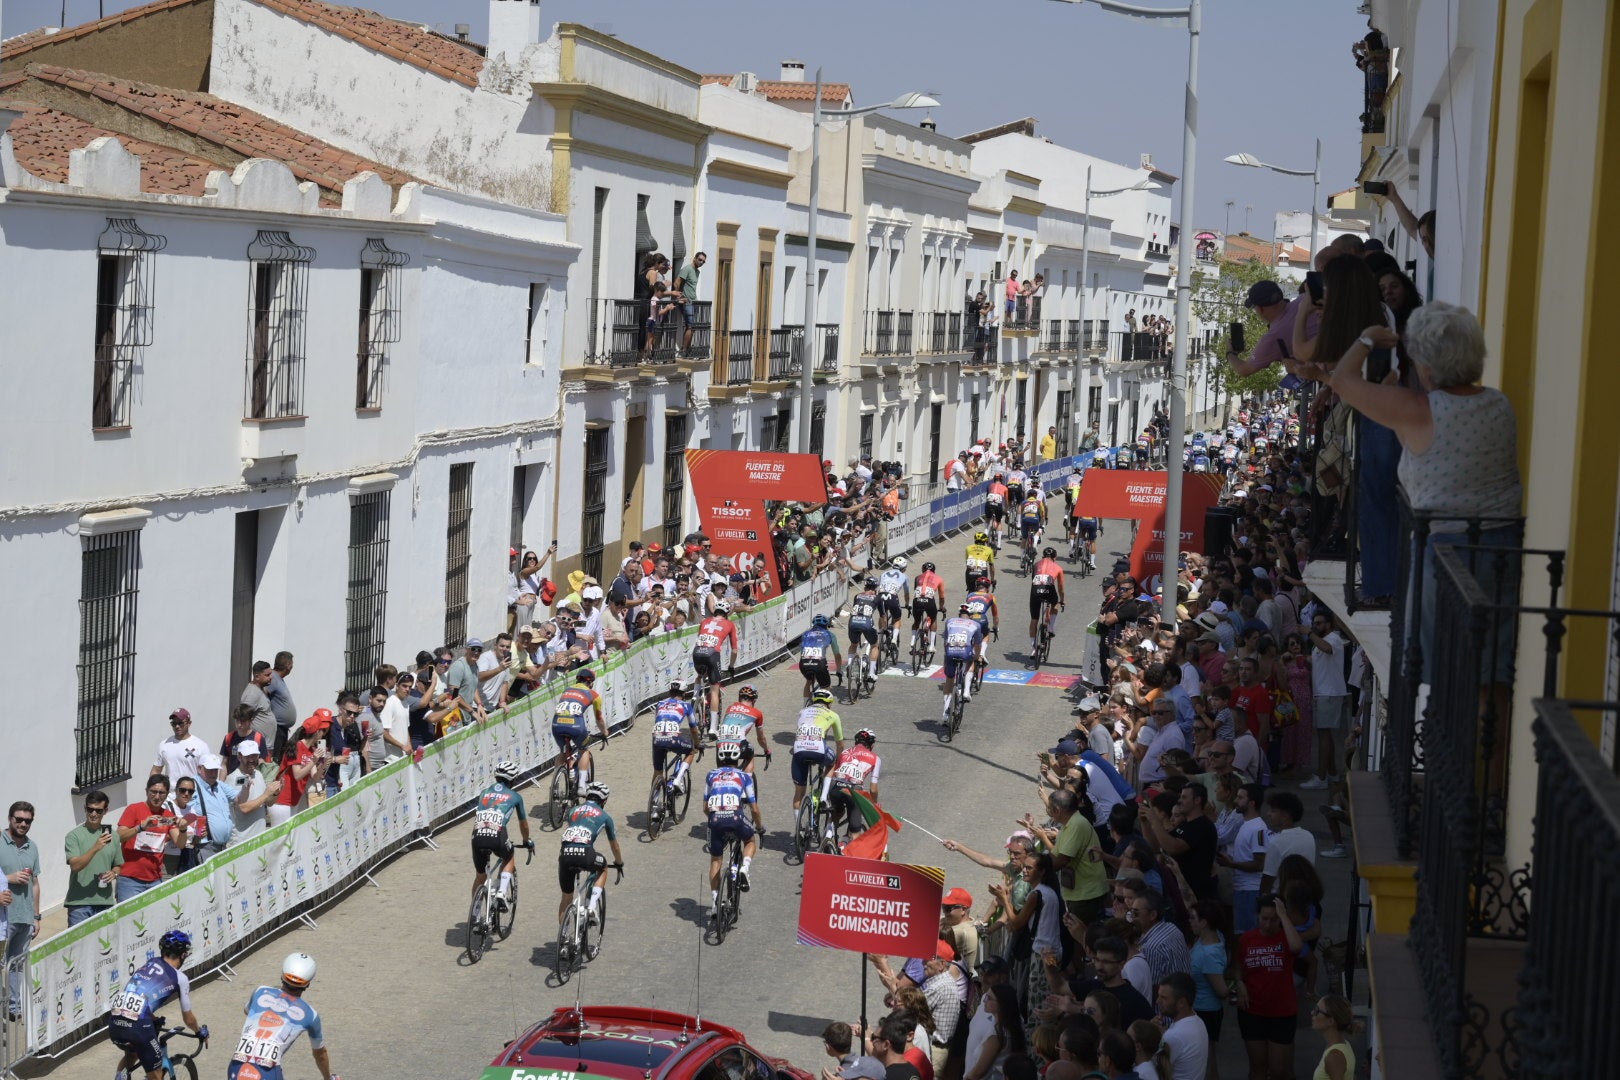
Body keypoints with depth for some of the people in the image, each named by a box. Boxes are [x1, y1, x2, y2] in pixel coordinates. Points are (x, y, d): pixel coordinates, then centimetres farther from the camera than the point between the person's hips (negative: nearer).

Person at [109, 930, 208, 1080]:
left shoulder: (147, 963, 22)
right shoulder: (179, 978, 9)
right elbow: (188, 1019, 18)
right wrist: (201, 1032, 39)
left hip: (114, 1022, 6)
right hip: (138, 1027, -6)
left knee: (131, 1054, 38)